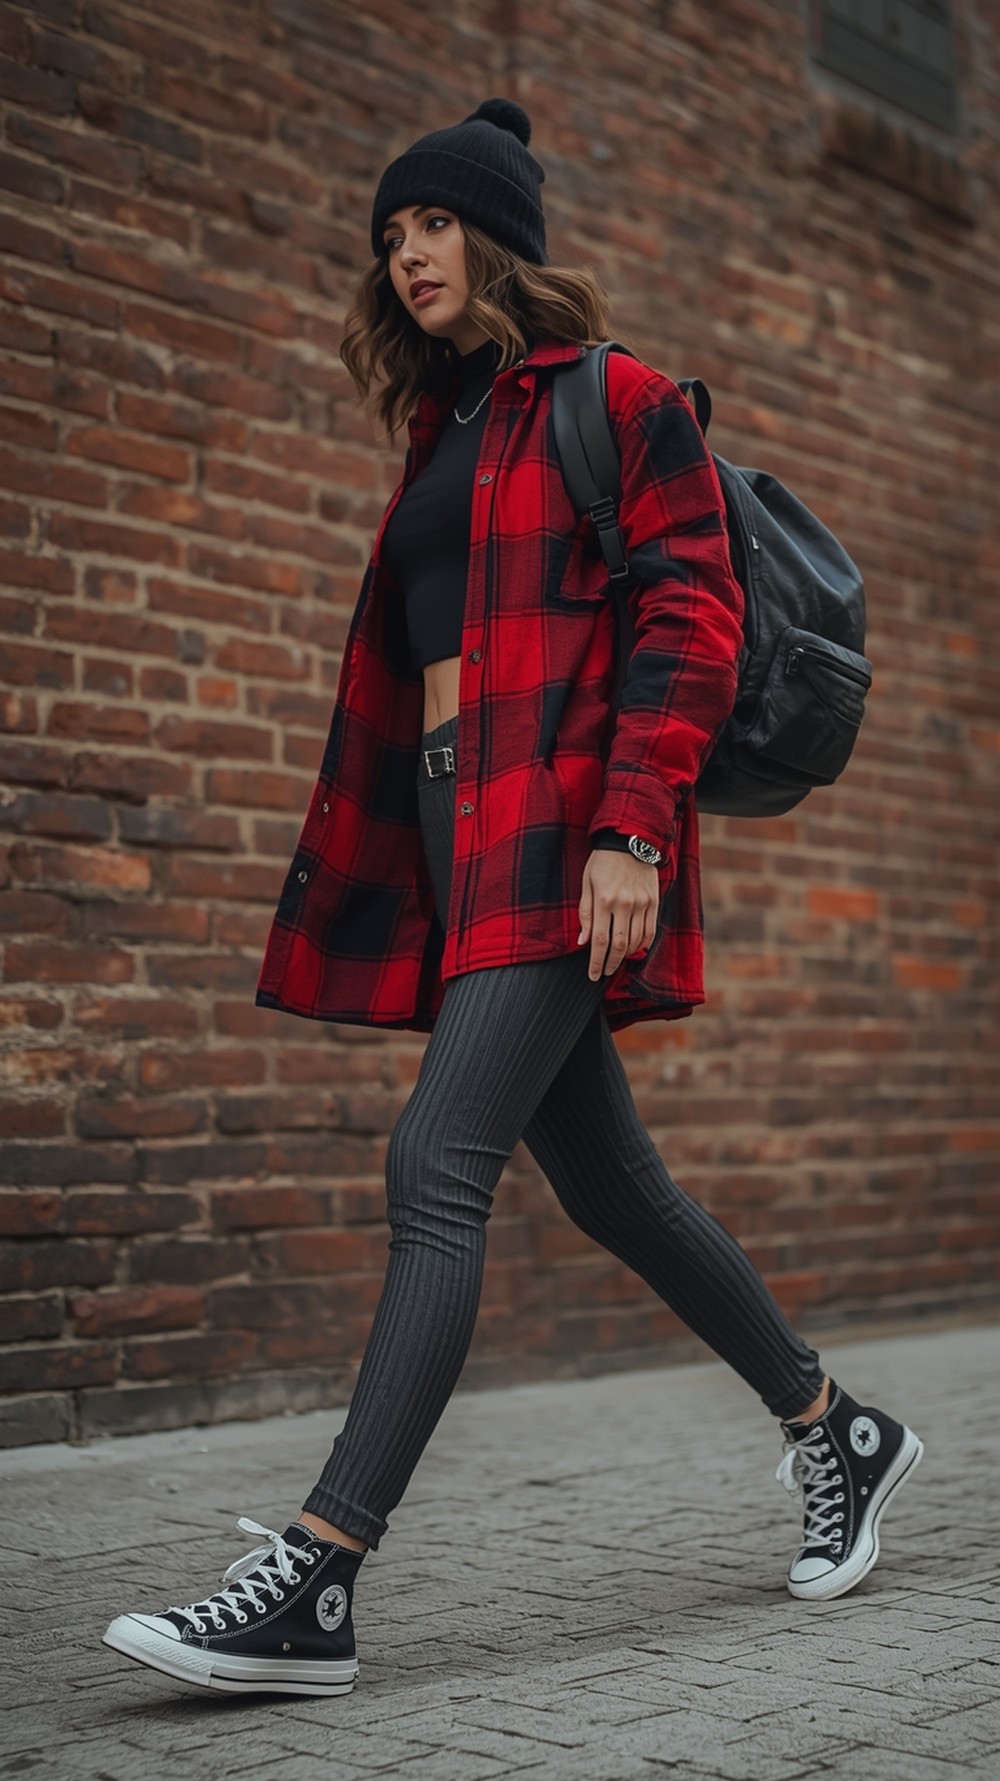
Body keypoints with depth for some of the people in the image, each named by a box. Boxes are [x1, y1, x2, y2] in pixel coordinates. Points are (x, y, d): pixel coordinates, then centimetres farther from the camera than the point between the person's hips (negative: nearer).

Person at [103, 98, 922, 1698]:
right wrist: (361, 879, 20)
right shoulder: (445, 432, 23)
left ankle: (314, 1583, -20)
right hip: (451, 832, 9)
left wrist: (633, 826, -20)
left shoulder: (618, 403, 1)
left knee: (437, 1167, -18)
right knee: (610, 1186, 11)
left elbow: (692, 621, -9)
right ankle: (836, 1434, 29)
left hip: (563, 823, -8)